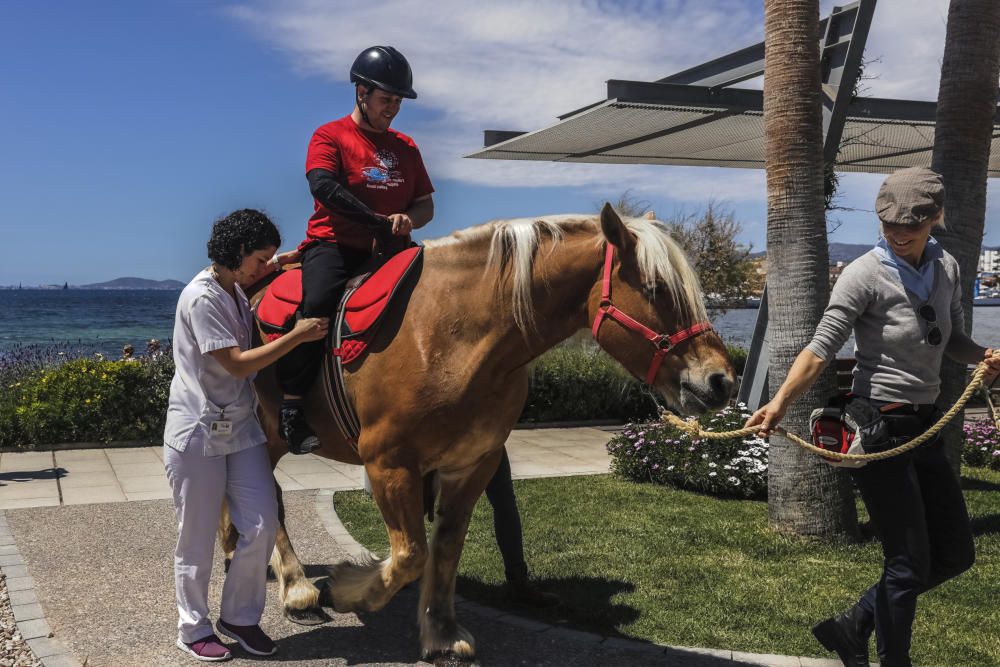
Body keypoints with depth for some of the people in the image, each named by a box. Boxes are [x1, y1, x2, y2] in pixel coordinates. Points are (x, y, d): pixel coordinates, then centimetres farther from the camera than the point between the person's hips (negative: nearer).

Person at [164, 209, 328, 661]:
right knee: (197, 539, 5)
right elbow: (237, 364, -20)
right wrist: (297, 335, -18)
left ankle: (240, 617, 21)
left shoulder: (237, 290, 9)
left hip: (241, 428, 8)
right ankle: (193, 629, 22)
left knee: (263, 526, 3)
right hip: (197, 435, -8)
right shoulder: (201, 298, -17)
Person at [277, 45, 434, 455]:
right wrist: (379, 220, -25)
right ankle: (292, 409, -25)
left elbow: (426, 205, 18)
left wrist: (408, 219, -7)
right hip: (334, 244, -6)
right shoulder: (330, 136, 3)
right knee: (318, 303, -33)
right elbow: (323, 186, -17)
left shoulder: (405, 147, 19)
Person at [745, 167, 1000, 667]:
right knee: (909, 563, -2)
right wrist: (780, 402, -36)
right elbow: (822, 347, -22)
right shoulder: (865, 275, -14)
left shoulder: (946, 268, 7)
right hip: (879, 428, -8)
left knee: (955, 555, 14)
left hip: (925, 426, 8)